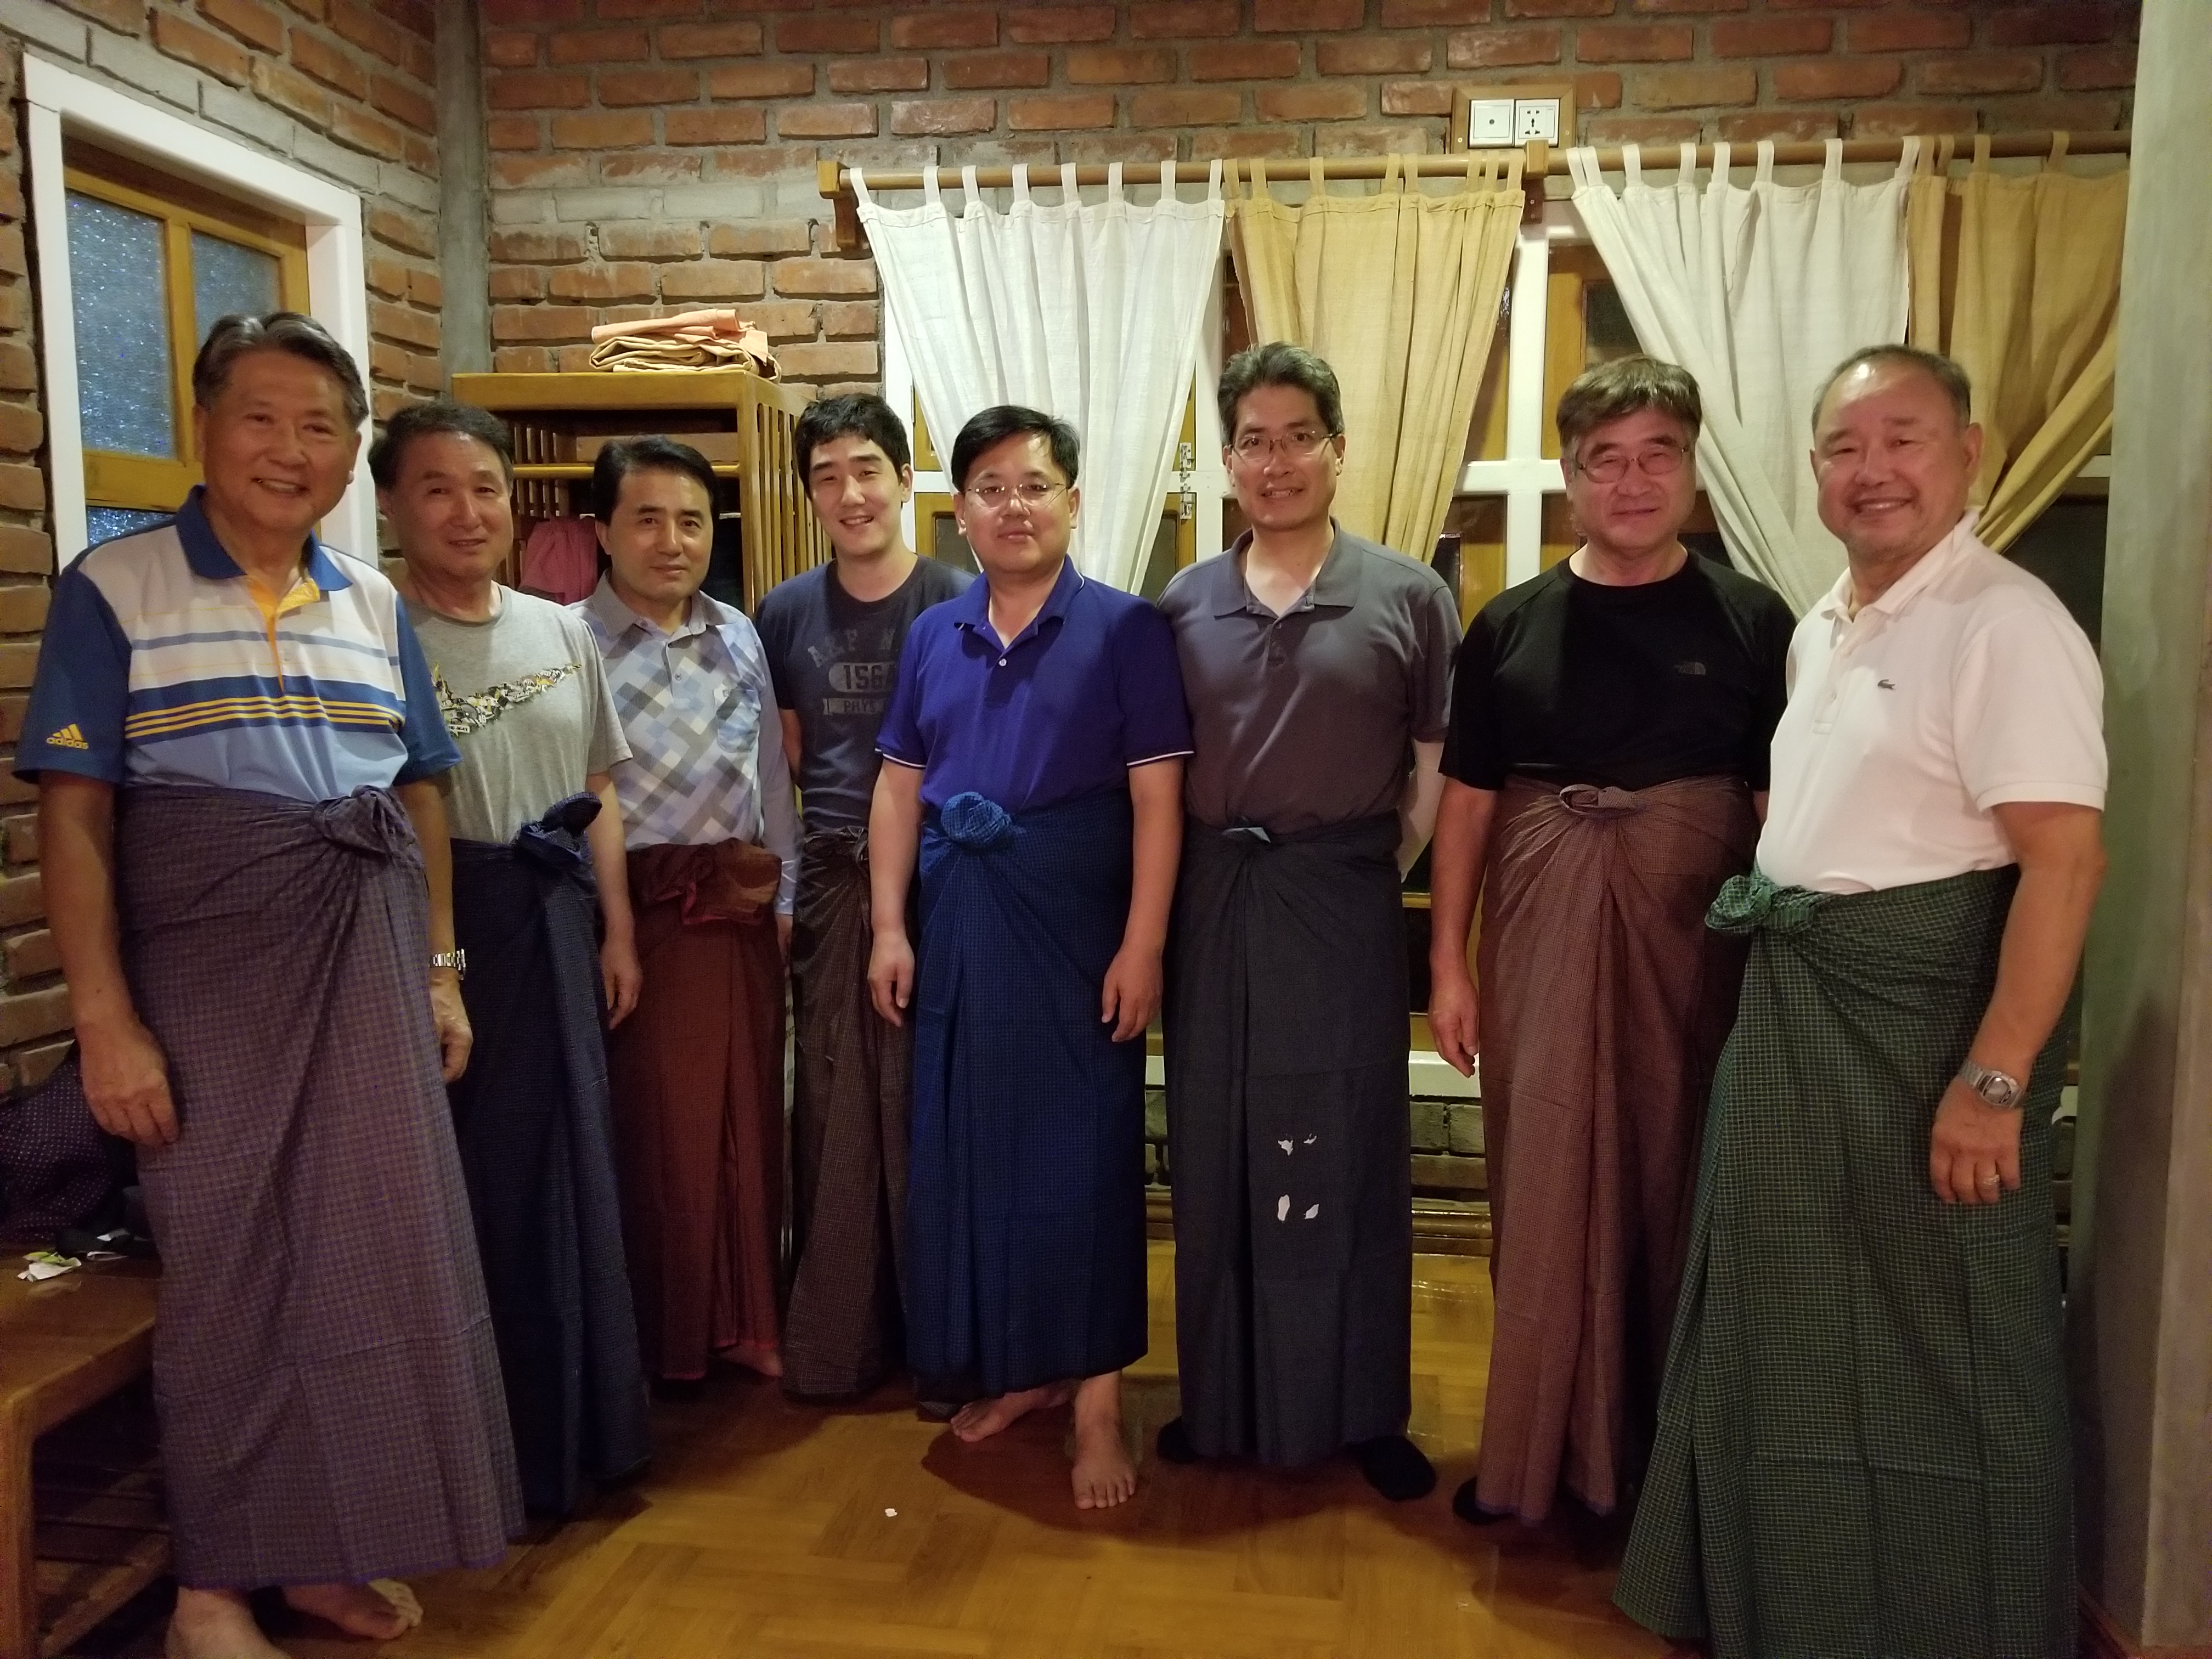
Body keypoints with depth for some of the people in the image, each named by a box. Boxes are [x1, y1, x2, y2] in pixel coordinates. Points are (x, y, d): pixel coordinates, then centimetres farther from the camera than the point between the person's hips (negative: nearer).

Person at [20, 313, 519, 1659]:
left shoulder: (375, 603, 10)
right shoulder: (114, 589, -4)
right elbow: (74, 815, -9)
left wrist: (439, 970, 8)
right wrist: (105, 1019, -15)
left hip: (369, 965, 5)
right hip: (206, 968, -4)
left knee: (374, 1249, 9)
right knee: (229, 1262, 6)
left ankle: (329, 1546, 28)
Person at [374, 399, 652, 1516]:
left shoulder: (560, 634, 11)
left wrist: (615, 929, 10)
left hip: (554, 925, 6)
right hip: (436, 930, -6)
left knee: (566, 1166, 13)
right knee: (464, 1180, 2)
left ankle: (573, 1428, 31)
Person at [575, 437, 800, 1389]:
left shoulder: (739, 639, 10)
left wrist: (785, 899, 13)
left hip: (742, 912, 5)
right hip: (637, 913, -5)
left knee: (748, 1119, 11)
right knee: (655, 1132, 4)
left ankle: (745, 1321, 26)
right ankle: (666, 1344, 20)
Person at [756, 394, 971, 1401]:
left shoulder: (960, 604, -3)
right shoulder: (786, 613, 9)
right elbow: (785, 758, 15)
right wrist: (783, 883, 8)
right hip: (831, 882, 3)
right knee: (832, 1108, 8)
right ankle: (833, 1337, 22)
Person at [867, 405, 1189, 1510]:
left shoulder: (1125, 630, -5)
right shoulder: (933, 637, 9)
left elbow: (1157, 798, -8)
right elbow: (897, 787, 11)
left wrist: (1142, 944, -13)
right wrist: (889, 927, 4)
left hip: (1077, 925, -5)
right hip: (959, 929, 5)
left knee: (1081, 1154, 2)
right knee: (965, 1150, 12)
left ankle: (1096, 1396, 15)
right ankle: (1013, 1365, 30)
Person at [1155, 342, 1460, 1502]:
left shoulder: (1409, 598, -1)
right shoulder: (1182, 606, 7)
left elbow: (1440, 771, 1)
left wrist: (1380, 870, -3)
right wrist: (1169, 899, 1)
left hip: (1344, 910, -2)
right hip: (1212, 911, 3)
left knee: (1348, 1155, 5)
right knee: (1214, 1156, 10)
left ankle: (1363, 1411, 22)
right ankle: (1223, 1397, 26)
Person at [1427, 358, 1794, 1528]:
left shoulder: (1751, 622, 1)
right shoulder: (1510, 627, 5)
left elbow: (1783, 803, 0)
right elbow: (1466, 800, 5)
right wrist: (1447, 959, 2)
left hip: (1692, 938, -1)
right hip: (1540, 937, 1)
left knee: (1679, 1183, 9)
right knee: (1543, 1194, 8)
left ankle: (1680, 1448, 28)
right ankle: (1540, 1446, 24)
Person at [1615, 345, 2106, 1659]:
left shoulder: (2006, 625, -15)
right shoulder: (1822, 628, 12)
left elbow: (2066, 856, -21)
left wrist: (1994, 1079, -24)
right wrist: (1761, 922, 12)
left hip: (1929, 1007, -9)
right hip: (1796, 1005, 9)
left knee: (1935, 1347, 6)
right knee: (1797, 1324, 20)